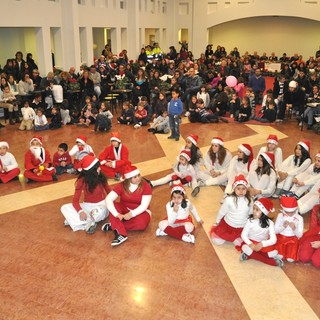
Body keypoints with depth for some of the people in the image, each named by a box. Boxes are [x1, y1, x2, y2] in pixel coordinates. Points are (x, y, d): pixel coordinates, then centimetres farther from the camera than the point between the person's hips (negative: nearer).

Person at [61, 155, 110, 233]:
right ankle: (89, 223, -29)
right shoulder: (82, 181, -14)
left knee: (100, 212, -40)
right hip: (88, 206, 2)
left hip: (101, 204, -1)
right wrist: (80, 211, -36)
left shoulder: (101, 177, -11)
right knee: (64, 208, -20)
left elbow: (109, 191, 5)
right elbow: (75, 200, -15)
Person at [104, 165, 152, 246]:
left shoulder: (146, 186, -15)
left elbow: (144, 206, -20)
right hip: (125, 210, 2)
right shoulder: (121, 186, -11)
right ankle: (121, 234, -39)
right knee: (114, 206, -27)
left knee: (141, 223, -36)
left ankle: (114, 226, -23)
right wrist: (116, 214, -37)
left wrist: (131, 214, -35)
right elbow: (108, 199, -22)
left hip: (140, 212, -2)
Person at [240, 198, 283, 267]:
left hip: (263, 245, 0)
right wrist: (250, 244, -29)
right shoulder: (250, 221, -10)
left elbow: (273, 239, -18)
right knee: (245, 248, -33)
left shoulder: (269, 223, -12)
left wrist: (262, 244, -35)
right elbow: (244, 234, -10)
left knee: (273, 252, -27)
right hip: (251, 243, 0)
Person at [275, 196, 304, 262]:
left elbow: (300, 235, -6)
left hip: (293, 239, -1)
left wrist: (294, 229, -26)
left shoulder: (299, 218, -7)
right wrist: (283, 226, -23)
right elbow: (275, 231, -5)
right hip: (281, 237, 2)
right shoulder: (280, 216, -5)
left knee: (290, 259, -17)